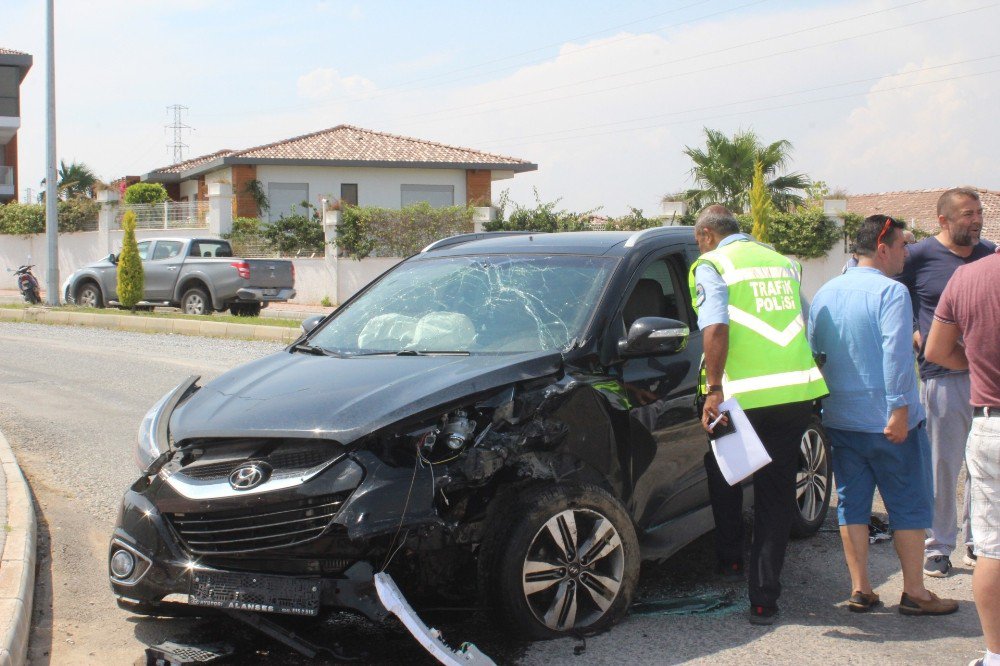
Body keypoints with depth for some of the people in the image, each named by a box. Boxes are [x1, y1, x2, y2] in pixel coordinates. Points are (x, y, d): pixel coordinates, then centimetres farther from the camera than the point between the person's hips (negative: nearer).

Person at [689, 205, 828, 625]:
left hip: (744, 395, -5)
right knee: (776, 494, 9)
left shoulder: (711, 265, 0)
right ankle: (764, 598, 8)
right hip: (798, 390, 5)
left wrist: (713, 390, -17)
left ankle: (731, 557, 31)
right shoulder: (783, 262, 20)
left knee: (723, 473, 23)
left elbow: (715, 327, -15)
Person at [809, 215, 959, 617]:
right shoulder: (891, 292, -13)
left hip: (840, 420, 6)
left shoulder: (825, 293, 9)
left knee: (852, 504, 11)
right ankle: (914, 593, 9)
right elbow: (896, 355, -22)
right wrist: (899, 408, -22)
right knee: (909, 507, 5)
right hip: (889, 423, -6)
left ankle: (860, 589, 12)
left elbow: (811, 352, 14)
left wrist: (822, 406, 21)